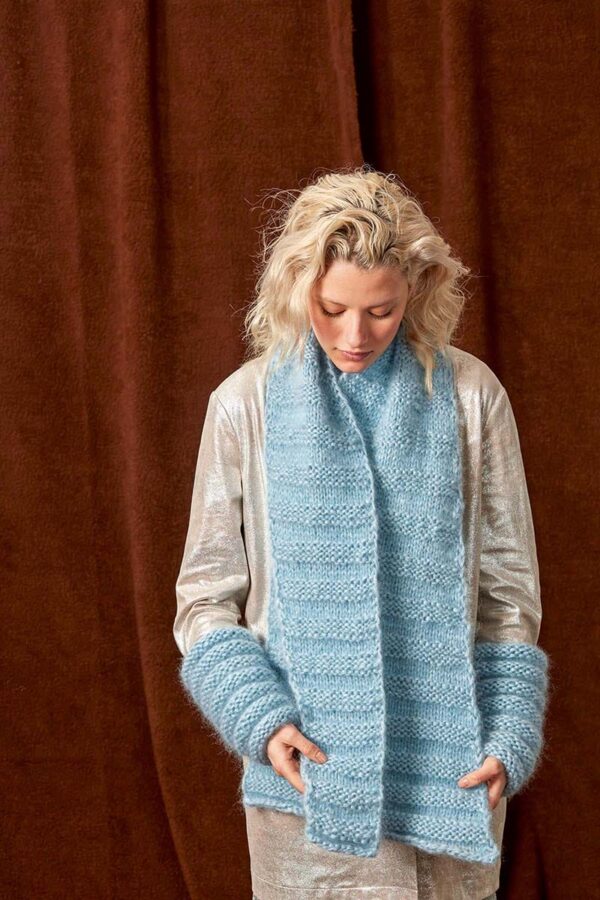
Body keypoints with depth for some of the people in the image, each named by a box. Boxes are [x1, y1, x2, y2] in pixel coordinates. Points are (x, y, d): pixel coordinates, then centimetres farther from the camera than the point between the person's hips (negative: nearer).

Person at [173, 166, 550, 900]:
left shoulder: (469, 396, -3)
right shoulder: (248, 404, -4)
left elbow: (508, 590, 3)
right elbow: (206, 598, 2)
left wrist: (508, 740, -5)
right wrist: (259, 720, -12)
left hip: (449, 768, 1)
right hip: (308, 762, 0)